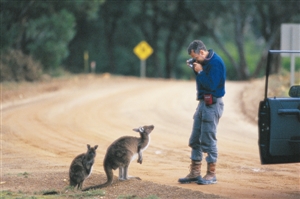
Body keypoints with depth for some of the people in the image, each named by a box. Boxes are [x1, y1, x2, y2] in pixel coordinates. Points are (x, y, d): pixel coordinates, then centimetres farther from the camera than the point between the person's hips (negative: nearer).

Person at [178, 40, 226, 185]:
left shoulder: (216, 63, -17)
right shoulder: (204, 62, 12)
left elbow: (211, 85, -23)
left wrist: (199, 71, -14)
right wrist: (195, 69, 2)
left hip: (212, 104, -10)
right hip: (203, 102, 10)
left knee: (208, 140, -6)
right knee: (195, 140, 11)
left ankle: (211, 174, 1)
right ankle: (194, 173, 18)